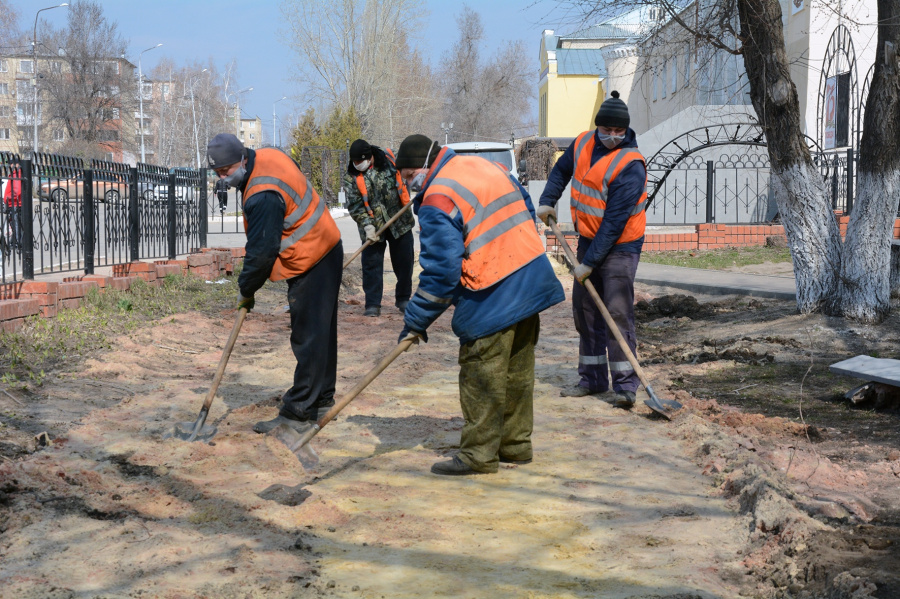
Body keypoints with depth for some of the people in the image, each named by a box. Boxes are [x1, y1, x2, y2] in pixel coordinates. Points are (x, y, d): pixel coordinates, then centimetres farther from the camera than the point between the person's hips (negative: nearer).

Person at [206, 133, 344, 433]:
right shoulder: (269, 156, 4)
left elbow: (261, 252, -22)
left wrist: (246, 290, -5)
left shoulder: (262, 197, -27)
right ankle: (321, 399, 30)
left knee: (308, 338, -8)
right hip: (326, 248, 11)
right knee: (321, 331, 18)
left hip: (310, 263, -11)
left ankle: (297, 413, -5)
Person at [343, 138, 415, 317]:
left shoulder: (388, 160, -7)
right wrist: (367, 226, -22)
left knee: (404, 262, 9)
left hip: (400, 221, 1)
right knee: (371, 264, -3)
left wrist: (408, 202, 7)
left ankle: (403, 299, 24)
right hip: (373, 227, -1)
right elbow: (354, 205, -12)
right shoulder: (350, 176, -10)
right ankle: (373, 304, 4)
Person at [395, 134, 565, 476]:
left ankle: (479, 455, 6)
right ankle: (516, 446, 24)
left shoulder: (437, 201, -15)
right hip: (533, 280, 9)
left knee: (481, 377, 0)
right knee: (517, 372, 15)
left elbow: (441, 271, -17)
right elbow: (526, 207, 21)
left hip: (492, 298, -9)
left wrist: (416, 320, -9)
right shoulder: (487, 167, 11)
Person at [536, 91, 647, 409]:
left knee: (618, 312, -13)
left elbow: (615, 222, -25)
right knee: (585, 310, 11)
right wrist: (547, 201, 8)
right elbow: (561, 170, 23)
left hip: (620, 246, -7)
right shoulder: (583, 143, -1)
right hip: (588, 239, 7)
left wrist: (589, 263, -25)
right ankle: (593, 379, 21)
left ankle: (625, 385, -11)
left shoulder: (631, 165, -23)